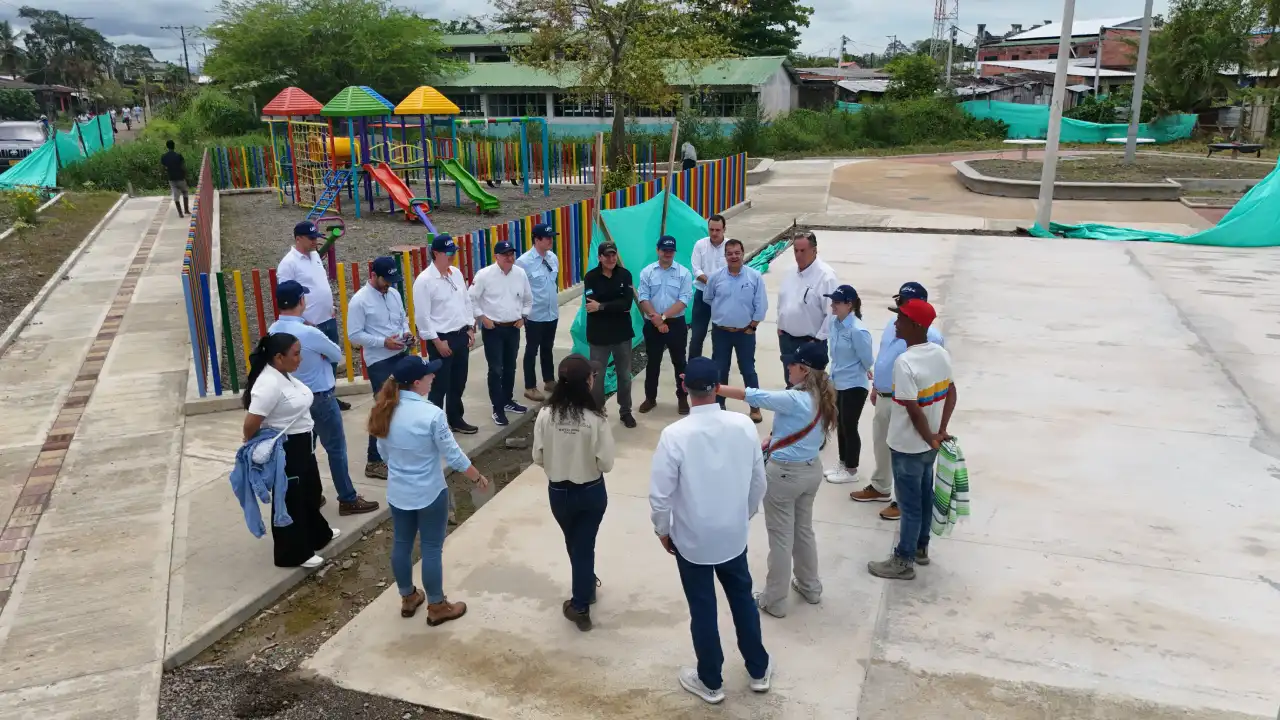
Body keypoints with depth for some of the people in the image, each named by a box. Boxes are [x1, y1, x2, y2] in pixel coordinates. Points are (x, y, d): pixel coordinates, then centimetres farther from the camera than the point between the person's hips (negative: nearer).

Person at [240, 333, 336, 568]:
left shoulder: (284, 375, 3)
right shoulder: (269, 384, -28)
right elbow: (250, 424, -29)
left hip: (301, 445, 10)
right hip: (284, 451, -10)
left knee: (310, 491, 26)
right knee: (290, 500, 5)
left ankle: (317, 534, 47)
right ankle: (294, 554, 21)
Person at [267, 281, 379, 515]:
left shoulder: (273, 331, -3)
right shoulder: (309, 333, -26)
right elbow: (337, 354, -11)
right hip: (319, 398, -7)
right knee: (336, 448, 3)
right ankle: (348, 500, 11)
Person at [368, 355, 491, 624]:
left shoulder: (385, 411, -7)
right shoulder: (431, 414, -25)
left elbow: (383, 451, 7)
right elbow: (453, 455, -17)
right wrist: (478, 477, -2)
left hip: (397, 492, 6)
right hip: (430, 494, -6)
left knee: (401, 544, 20)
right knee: (431, 549, 9)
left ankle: (408, 599, 38)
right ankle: (437, 607, 23)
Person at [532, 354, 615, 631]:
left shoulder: (546, 414, -16)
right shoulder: (596, 419, -23)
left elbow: (538, 458, -6)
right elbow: (606, 464, -16)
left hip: (558, 492, 2)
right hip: (591, 492, -2)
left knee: (573, 544, 25)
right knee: (585, 545, 16)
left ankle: (586, 586, 45)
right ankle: (580, 606, 29)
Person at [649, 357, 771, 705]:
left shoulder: (674, 435, -25)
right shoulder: (744, 426, -14)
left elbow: (660, 495, -18)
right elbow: (759, 481, -2)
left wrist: (663, 530, 0)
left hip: (692, 539, -3)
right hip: (733, 534, 3)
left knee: (703, 610, 16)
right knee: (743, 599, 24)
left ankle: (710, 682, 35)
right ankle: (759, 670, 42)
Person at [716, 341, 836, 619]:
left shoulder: (794, 400, -25)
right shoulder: (822, 397, 0)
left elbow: (749, 395, -28)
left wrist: (711, 388, -27)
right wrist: (771, 440, 0)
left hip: (784, 473, -8)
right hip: (812, 470, 8)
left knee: (781, 538, 6)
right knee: (804, 530, 24)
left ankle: (775, 601, 20)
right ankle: (810, 588, 40)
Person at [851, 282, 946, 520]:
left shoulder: (929, 336, -23)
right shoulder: (893, 323, 4)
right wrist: (875, 388, 21)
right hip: (883, 397, 9)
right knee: (881, 445, 23)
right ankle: (880, 488, 43)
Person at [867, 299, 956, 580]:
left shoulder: (904, 363, -27)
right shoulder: (941, 354, -2)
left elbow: (914, 411, -26)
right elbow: (951, 393, 5)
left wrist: (930, 439, -14)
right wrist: (941, 432, 4)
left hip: (908, 446, -8)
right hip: (929, 444, 8)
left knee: (909, 503, 5)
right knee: (925, 496, 22)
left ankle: (903, 562, 20)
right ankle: (921, 547, 39)